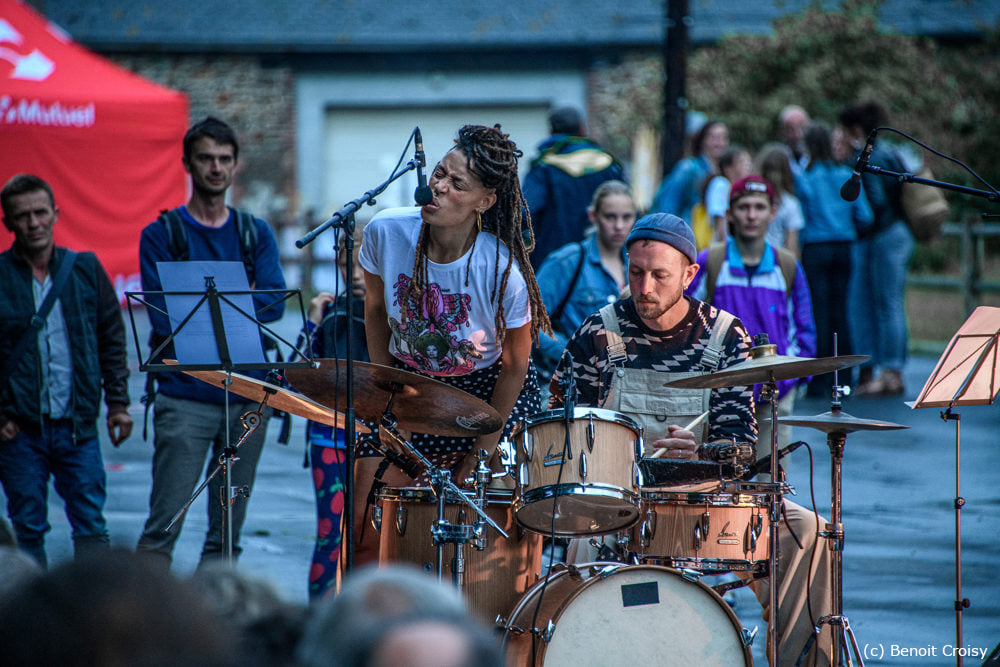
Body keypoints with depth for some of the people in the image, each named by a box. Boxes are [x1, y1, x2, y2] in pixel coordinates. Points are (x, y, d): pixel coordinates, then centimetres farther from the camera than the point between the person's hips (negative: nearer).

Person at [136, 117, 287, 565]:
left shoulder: (256, 234, 13)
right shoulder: (161, 235, 2)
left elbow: (273, 304, -2)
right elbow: (163, 317, -9)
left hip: (248, 395, 4)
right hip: (185, 397, -4)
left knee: (229, 529, 6)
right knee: (164, 526, -10)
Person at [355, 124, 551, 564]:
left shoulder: (503, 271, -27)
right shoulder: (386, 232, -20)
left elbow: (514, 366, -13)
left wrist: (480, 455, -9)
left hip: (488, 391, -3)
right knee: (363, 525, -3)